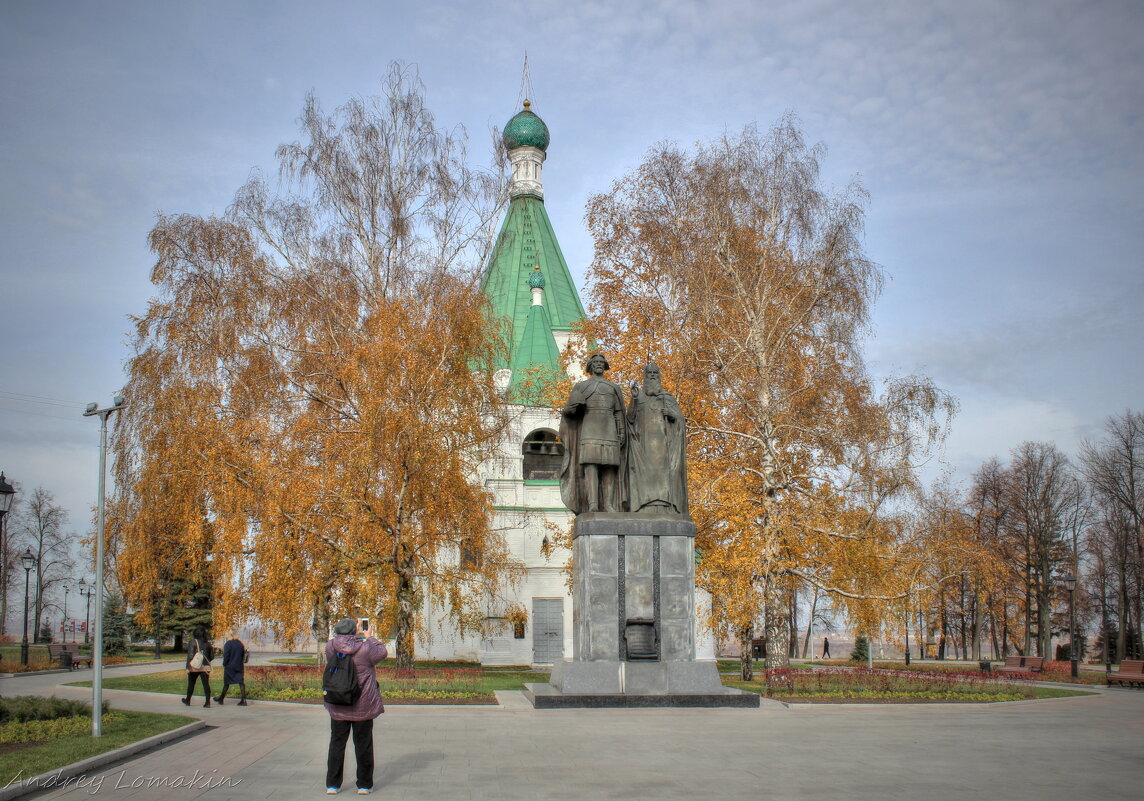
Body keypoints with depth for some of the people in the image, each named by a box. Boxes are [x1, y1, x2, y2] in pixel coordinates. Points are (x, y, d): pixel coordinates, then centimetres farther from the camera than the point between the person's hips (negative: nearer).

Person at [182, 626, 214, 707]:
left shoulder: (193, 642, -9)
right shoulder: (208, 643, 4)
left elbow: (190, 655, -13)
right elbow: (212, 656, 10)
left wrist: (188, 667, -11)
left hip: (194, 667, -3)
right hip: (205, 667, 3)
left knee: (191, 684, 14)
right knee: (206, 684, -1)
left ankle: (188, 701, 29)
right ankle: (207, 702, -10)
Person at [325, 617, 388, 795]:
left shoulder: (330, 647, -7)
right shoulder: (365, 648, -15)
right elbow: (382, 652, 5)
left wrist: (356, 635, 26)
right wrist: (369, 637, 19)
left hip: (338, 707, 2)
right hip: (362, 706, -2)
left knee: (337, 743, 13)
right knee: (363, 744, 8)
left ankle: (332, 784, 15)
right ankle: (364, 784, 14)